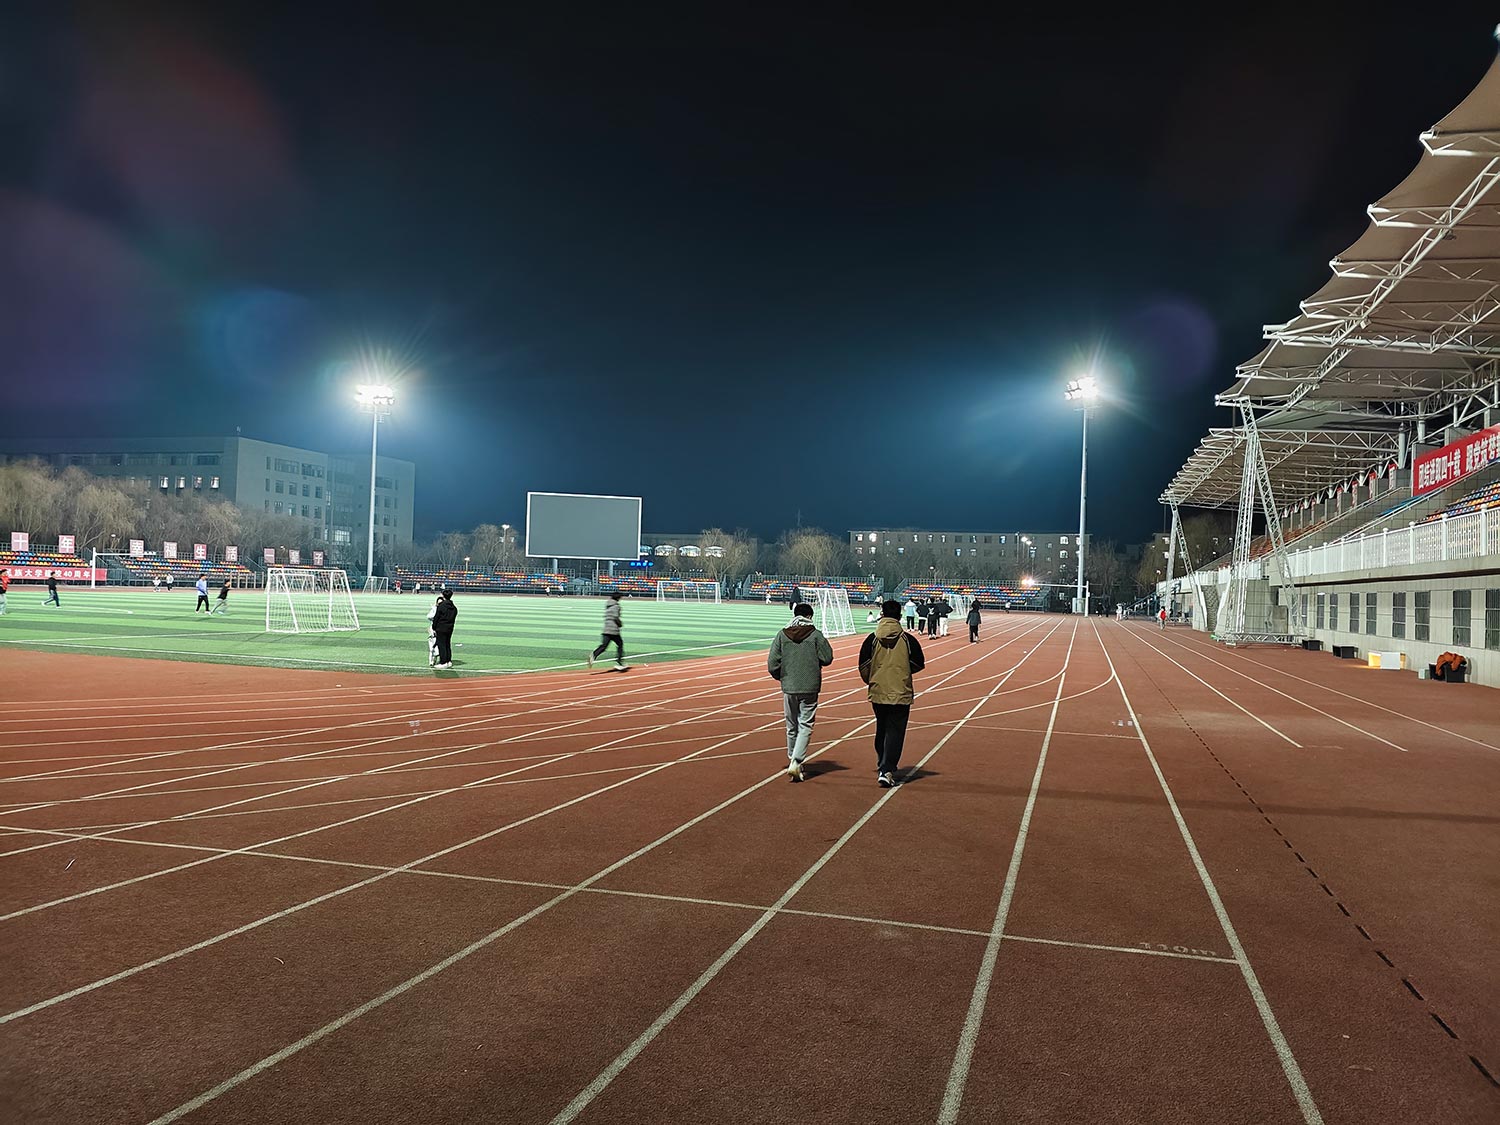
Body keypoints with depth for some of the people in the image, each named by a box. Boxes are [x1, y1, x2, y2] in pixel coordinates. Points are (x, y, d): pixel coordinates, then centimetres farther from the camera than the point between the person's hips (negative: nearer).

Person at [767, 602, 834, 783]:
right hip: (810, 688, -3)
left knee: (791, 727, 16)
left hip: (788, 687, 3)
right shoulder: (816, 635, -7)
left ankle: (792, 760, 26)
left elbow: (772, 664, -3)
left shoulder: (781, 635, 0)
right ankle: (796, 762, -13)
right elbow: (827, 659, -4)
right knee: (805, 726, 1)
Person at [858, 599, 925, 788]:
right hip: (901, 694, -2)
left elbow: (863, 668, -4)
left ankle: (882, 767, 31)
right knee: (895, 733, 3)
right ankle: (887, 771, -6)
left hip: (877, 693, 2)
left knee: (881, 730, 20)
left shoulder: (872, 639, -5)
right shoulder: (908, 639, -7)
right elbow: (918, 665, 1)